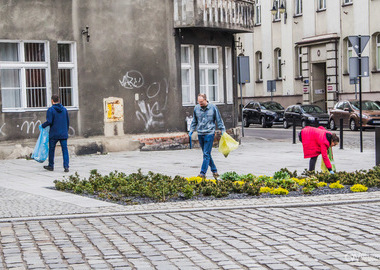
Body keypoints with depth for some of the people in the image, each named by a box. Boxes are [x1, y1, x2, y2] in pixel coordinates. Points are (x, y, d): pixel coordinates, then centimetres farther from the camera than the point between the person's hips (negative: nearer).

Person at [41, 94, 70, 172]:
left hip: (54, 134, -3)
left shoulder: (50, 110, -8)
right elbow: (68, 121, 11)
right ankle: (66, 167, -9)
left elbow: (49, 122, -16)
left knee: (51, 150, 12)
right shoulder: (64, 109, 7)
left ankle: (51, 166, 23)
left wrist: (43, 125, 2)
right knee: (65, 150, 0)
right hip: (63, 134, 3)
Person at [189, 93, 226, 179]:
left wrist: (223, 130, 3)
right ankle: (214, 171, 21)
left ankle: (203, 173, -9)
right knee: (206, 154, 10)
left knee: (206, 154, -9)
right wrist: (191, 130, 11)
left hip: (209, 134, -4)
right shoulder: (196, 108, 6)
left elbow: (219, 120, 5)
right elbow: (194, 121, 19)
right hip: (200, 134, 5)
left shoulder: (213, 107, -3)